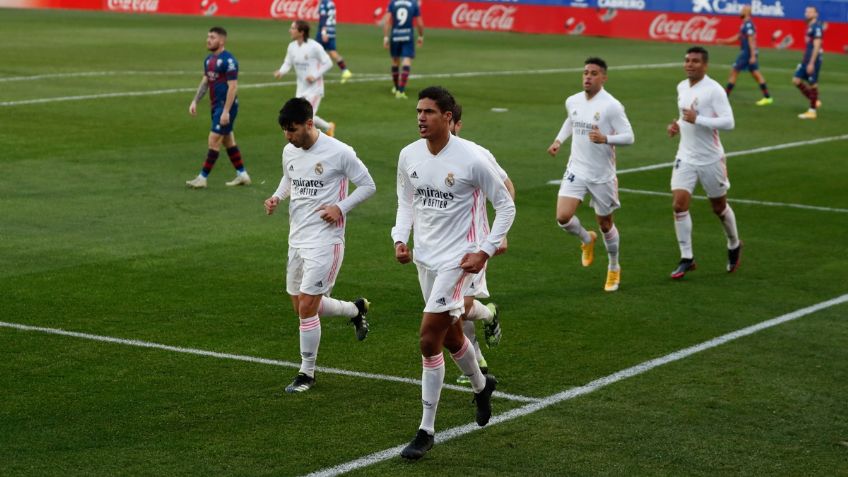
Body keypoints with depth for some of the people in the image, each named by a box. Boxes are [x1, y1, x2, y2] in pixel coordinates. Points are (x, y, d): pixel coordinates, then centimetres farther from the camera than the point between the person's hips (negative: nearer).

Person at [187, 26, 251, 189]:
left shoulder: (228, 60, -17)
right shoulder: (209, 59, 10)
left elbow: (233, 87, -19)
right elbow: (205, 82, 19)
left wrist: (226, 111, -23)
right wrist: (195, 101, 10)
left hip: (226, 106, -9)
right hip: (216, 106, 9)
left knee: (213, 140, -7)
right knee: (228, 140, 14)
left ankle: (202, 178, -3)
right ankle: (242, 175, 22)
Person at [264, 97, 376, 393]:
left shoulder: (338, 152, -14)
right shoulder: (289, 152, 5)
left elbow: (368, 186, -5)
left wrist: (340, 208, -17)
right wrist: (277, 197, 4)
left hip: (325, 241, -7)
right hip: (297, 239, 7)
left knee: (307, 307, -9)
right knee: (302, 307, 13)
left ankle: (307, 374, 7)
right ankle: (356, 309, 38)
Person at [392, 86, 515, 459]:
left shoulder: (470, 159, -16)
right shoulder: (409, 155, 0)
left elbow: (505, 205, -7)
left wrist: (485, 251, -12)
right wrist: (400, 239, 0)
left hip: (456, 259, -6)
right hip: (424, 258, 6)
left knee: (428, 340, -13)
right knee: (451, 336, 19)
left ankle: (426, 431, -4)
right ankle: (481, 385, 49)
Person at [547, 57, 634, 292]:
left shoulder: (611, 106, -15)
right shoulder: (572, 101, 3)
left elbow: (629, 137, -15)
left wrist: (605, 138, -31)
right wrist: (559, 140, 13)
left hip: (602, 175, -4)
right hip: (576, 171, 4)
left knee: (605, 223, 10)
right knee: (563, 217, -13)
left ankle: (614, 268, 35)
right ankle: (587, 239, 22)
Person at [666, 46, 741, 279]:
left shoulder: (714, 90, -15)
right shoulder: (682, 87, 7)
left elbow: (728, 122, -21)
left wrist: (696, 120, -27)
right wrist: (678, 125, 4)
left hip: (710, 159, -5)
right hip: (686, 157, 5)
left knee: (719, 207, 12)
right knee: (679, 204, -10)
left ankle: (734, 245, 38)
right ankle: (686, 258, -2)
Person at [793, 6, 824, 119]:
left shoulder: (817, 27, -14)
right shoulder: (809, 26, 15)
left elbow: (816, 46, -19)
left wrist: (811, 63, -22)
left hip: (813, 60, -10)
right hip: (806, 59, 10)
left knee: (812, 84, -3)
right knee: (796, 80, 7)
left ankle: (812, 111, 5)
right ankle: (814, 101, 15)